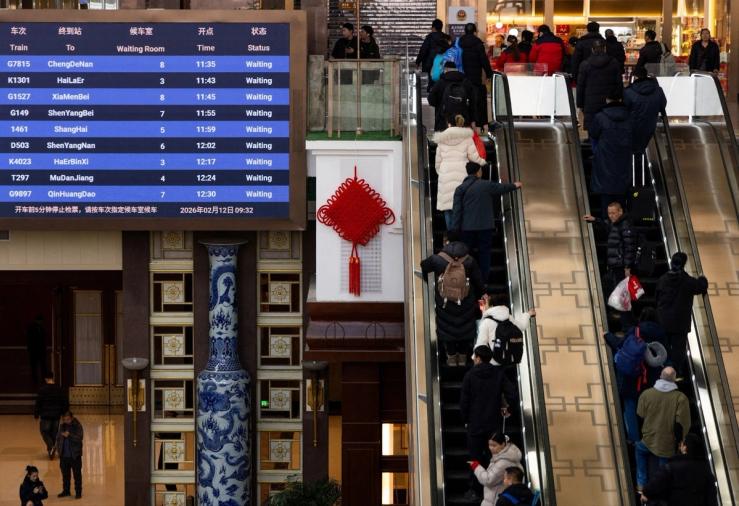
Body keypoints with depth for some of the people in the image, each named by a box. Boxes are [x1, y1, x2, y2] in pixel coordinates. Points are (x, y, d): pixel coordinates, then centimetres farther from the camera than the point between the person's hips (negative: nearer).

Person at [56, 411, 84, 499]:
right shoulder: (62, 426, 6)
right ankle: (66, 491, 27)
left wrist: (69, 435, -29)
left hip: (75, 455, -5)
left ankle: (78, 492, 9)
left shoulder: (77, 426, -9)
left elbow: (80, 437, -19)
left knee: (77, 474, 1)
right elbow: (58, 438, 15)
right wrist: (58, 448, 7)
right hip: (64, 455, 5)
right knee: (65, 474, 15)